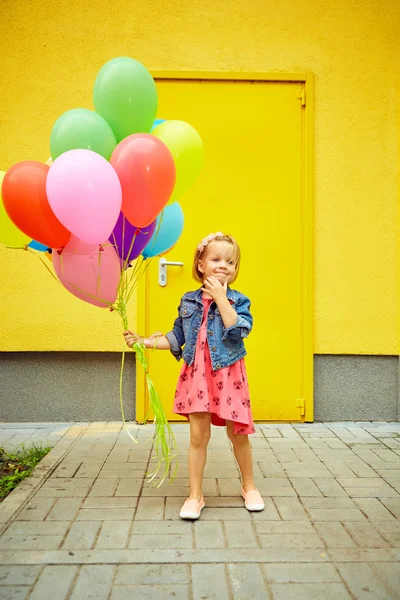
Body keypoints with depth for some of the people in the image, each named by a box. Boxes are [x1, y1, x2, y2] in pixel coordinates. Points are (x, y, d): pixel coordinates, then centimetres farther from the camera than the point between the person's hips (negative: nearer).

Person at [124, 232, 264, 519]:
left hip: (228, 375, -2)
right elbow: (177, 338, 12)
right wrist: (144, 341, 4)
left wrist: (220, 297, -20)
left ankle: (249, 487, 33)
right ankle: (195, 496, 19)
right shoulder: (189, 301, 5)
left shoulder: (238, 301, -4)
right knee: (198, 436, 5)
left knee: (238, 434, 10)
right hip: (196, 375, 2)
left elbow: (238, 330, -23)